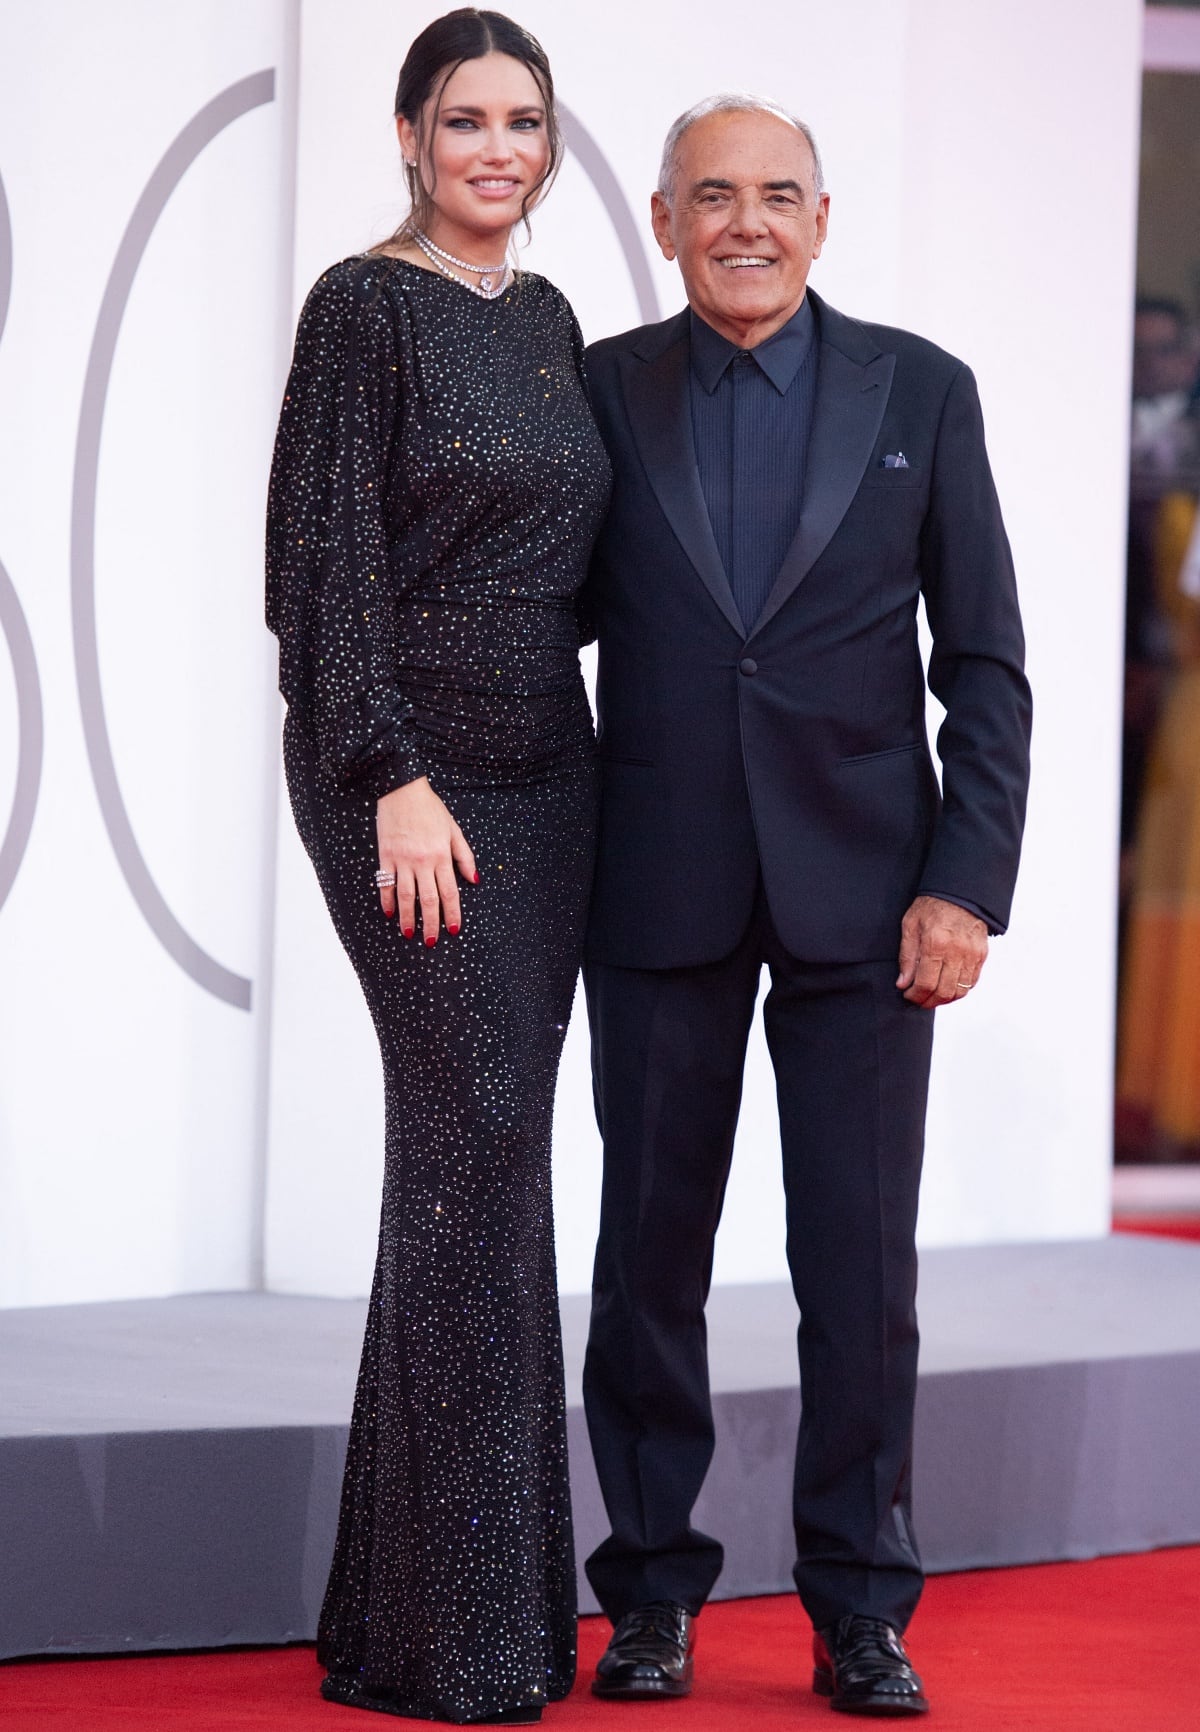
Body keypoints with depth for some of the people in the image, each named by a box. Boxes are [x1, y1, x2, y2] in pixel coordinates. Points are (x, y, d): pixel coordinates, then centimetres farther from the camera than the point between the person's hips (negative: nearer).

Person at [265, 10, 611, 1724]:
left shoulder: (547, 318, 14)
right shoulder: (367, 307, -8)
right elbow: (328, 555, -13)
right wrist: (395, 779, -18)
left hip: (544, 772, 7)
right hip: (414, 770, -7)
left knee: (485, 1151, 7)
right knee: (479, 1138, -11)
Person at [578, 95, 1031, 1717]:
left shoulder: (920, 392, 3)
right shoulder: (602, 392, 4)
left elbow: (986, 662, 3)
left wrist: (967, 884, -6)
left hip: (861, 888, -1)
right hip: (662, 896, 1)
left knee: (862, 1262, 0)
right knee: (651, 1250, 7)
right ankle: (653, 1592, 18)